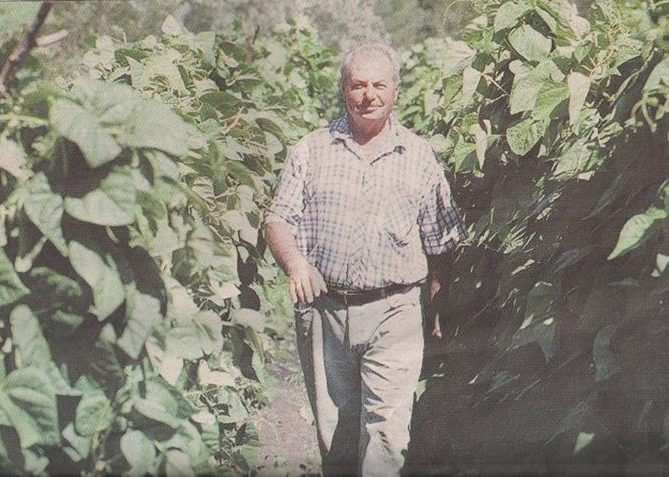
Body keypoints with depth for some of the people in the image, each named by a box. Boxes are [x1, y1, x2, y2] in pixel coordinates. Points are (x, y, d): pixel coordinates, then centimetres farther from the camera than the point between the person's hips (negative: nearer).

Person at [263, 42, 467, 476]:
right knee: (333, 428, 12)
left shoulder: (420, 157, 5)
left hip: (393, 312, -1)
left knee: (387, 428, -11)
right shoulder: (312, 151, 7)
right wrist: (295, 262, -18)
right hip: (323, 310, 2)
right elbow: (278, 220, 2)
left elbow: (440, 244, 9)